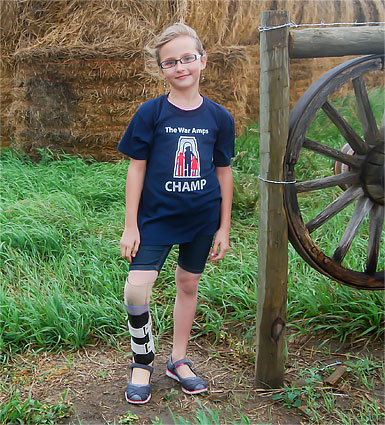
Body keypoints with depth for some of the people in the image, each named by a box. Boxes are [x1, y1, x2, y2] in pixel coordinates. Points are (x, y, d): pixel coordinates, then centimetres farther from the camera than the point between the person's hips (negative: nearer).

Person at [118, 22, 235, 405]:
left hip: (202, 218, 2)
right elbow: (136, 169, -4)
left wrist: (224, 228, 6)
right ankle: (143, 362, 13)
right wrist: (130, 226, -6)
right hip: (156, 216, -2)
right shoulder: (150, 113, -6)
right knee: (136, 289, -12)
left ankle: (178, 360, 32)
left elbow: (223, 174, 6)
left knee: (188, 284, 13)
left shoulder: (219, 118, 0)